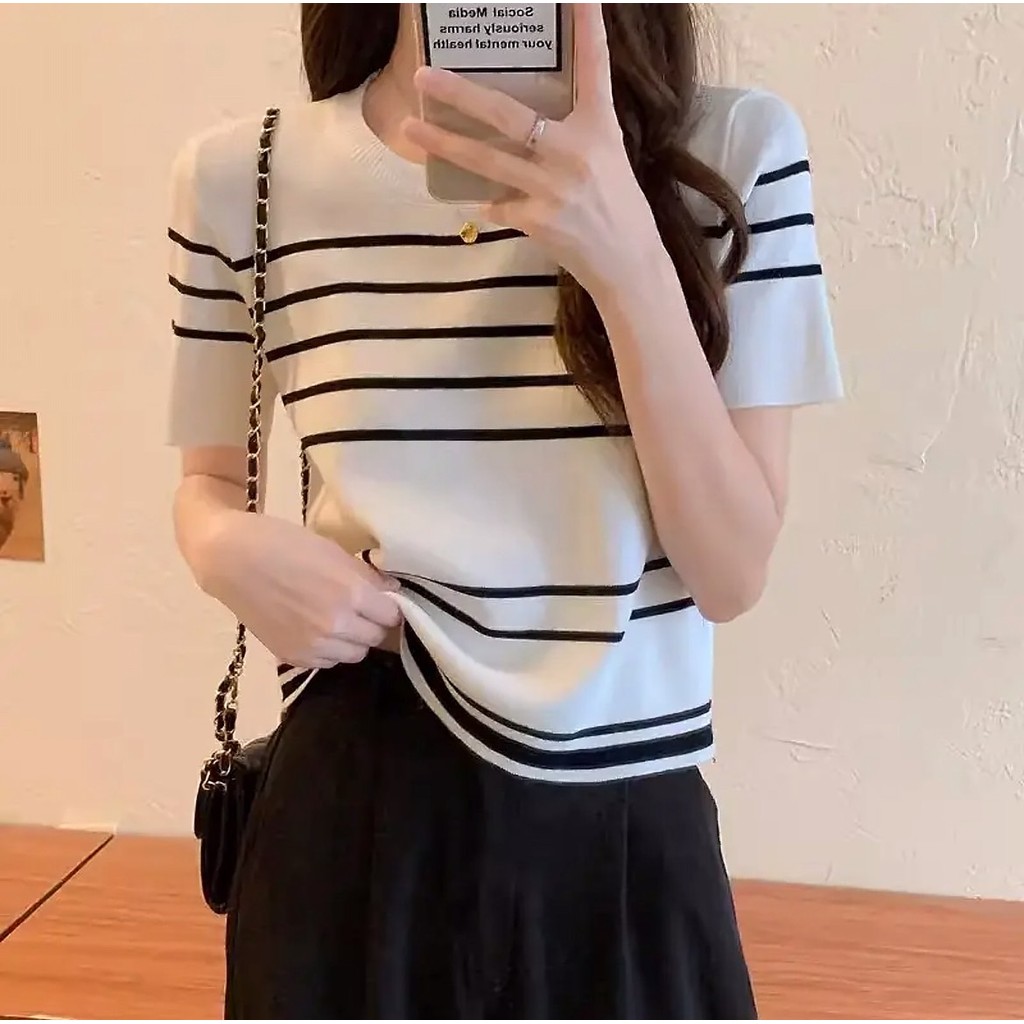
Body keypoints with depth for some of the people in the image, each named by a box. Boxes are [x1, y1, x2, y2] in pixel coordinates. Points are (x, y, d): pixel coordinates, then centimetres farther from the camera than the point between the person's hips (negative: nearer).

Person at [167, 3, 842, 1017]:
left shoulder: (735, 148, -8)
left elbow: (731, 571, -11)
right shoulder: (239, 178, -5)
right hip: (353, 814, 1)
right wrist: (232, 553, -12)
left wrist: (630, 259, -22)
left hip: (626, 826, 0)